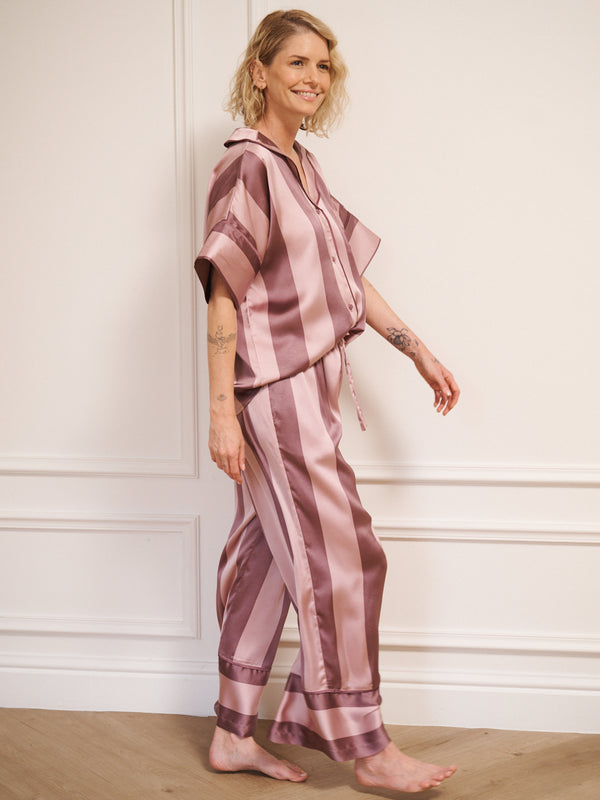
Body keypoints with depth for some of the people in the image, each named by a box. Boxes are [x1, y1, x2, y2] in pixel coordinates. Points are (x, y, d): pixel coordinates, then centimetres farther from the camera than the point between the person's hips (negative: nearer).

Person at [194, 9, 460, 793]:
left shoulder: (303, 166, 15)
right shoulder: (247, 165, -11)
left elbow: (348, 273, 18)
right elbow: (223, 293, -16)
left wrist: (419, 351, 16)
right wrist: (221, 412, -20)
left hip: (305, 390, 9)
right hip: (277, 391, -9)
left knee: (268, 556, 12)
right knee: (339, 558, -3)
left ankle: (233, 735, 22)